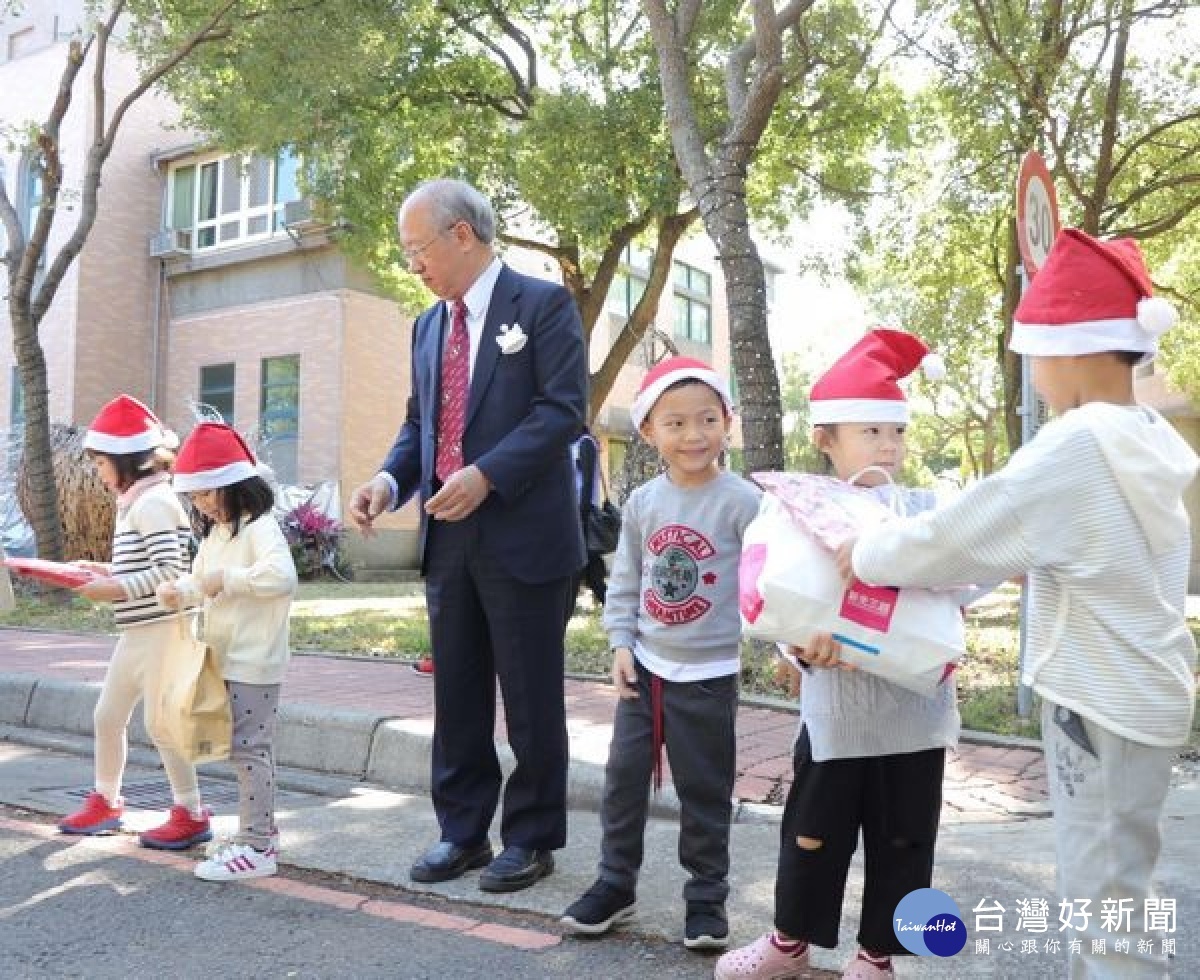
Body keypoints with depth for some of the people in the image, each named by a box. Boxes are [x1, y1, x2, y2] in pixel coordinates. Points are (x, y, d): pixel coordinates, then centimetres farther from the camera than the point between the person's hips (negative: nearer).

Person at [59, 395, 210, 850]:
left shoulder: (153, 503, -16)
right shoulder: (137, 502, 14)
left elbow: (171, 571, -24)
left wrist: (118, 589, -23)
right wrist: (109, 571, 9)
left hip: (160, 631, -10)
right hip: (137, 632, 10)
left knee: (160, 724, -3)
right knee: (107, 716, 16)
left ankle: (191, 815, 8)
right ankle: (106, 801, 32)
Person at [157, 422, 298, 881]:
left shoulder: (260, 527, -15)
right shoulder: (215, 533, 14)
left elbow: (282, 577, -30)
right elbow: (202, 580, 21)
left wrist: (226, 580, -23)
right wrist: (181, 592, -1)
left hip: (254, 662, -9)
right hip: (227, 659, 9)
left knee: (249, 748, -6)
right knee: (249, 749, 15)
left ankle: (256, 847, 1)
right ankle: (260, 832, 26)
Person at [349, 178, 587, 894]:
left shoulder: (543, 304, -4)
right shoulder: (429, 325, 17)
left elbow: (564, 408, -13)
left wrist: (487, 475, -22)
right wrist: (391, 480, -1)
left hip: (522, 535, -6)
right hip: (449, 537, 7)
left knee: (530, 700, 4)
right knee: (457, 698, 13)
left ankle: (531, 840, 19)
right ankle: (463, 832, 26)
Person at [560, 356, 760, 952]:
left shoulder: (741, 500, -12)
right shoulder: (642, 502, 1)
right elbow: (625, 583, 7)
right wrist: (621, 644, -1)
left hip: (708, 673, -4)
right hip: (644, 667, 4)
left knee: (704, 790, 7)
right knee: (624, 776, 10)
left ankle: (706, 896, 24)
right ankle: (615, 883, 26)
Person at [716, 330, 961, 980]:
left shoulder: (926, 509, 1)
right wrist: (805, 637, -26)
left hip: (913, 711, 1)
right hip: (835, 710, 0)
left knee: (902, 841, 13)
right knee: (811, 833, 13)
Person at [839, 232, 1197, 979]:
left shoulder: (1078, 447, -22)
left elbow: (960, 536, -18)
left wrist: (866, 557, -2)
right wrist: (912, 568, 12)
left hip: (1105, 704, -9)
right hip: (1129, 692, 9)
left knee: (1107, 909, 1)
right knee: (1102, 895, 19)